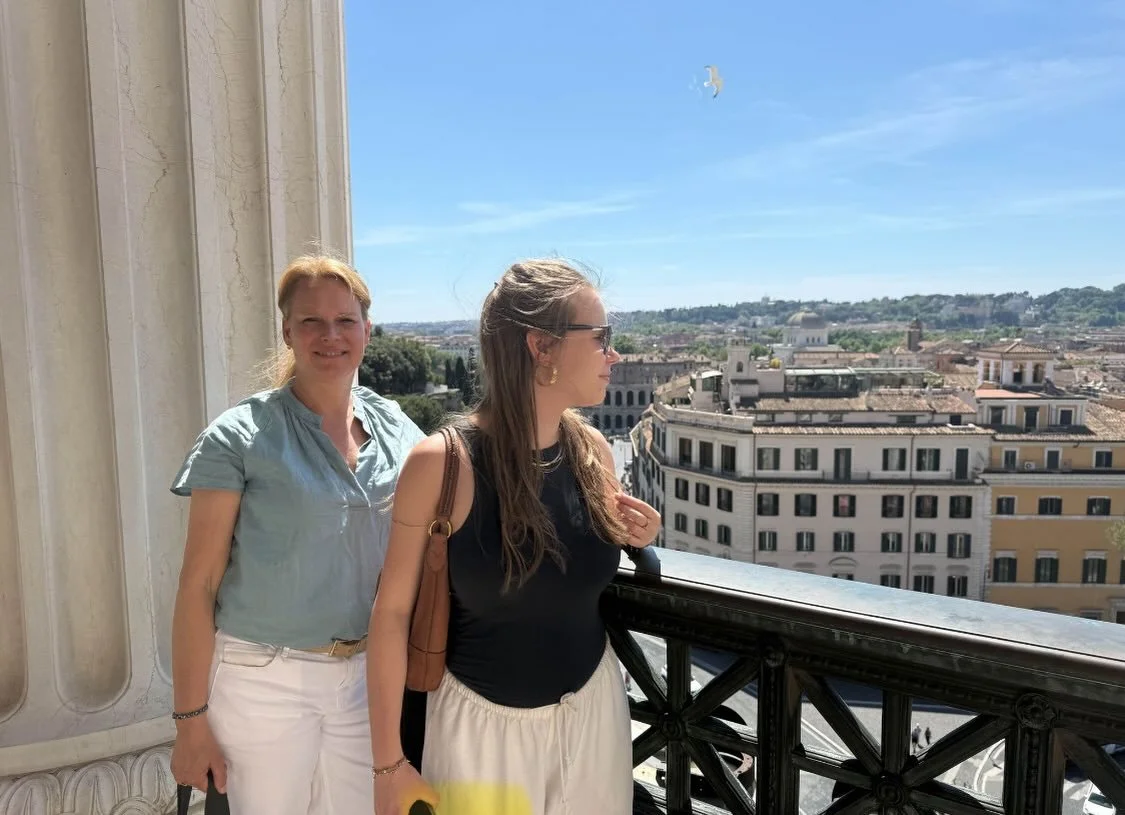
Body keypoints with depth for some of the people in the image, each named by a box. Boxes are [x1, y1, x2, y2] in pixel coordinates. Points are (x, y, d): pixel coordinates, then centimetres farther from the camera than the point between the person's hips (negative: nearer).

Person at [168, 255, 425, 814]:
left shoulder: (398, 430, 1)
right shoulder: (240, 438, -10)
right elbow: (198, 586, -8)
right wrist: (190, 720, -8)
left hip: (368, 676, 4)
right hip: (264, 681, -3)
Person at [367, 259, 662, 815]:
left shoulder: (592, 451, -8)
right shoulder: (442, 462, -22)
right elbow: (392, 611, -13)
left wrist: (640, 534, -10)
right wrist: (387, 762, -9)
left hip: (592, 706, 4)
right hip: (483, 719, -4)